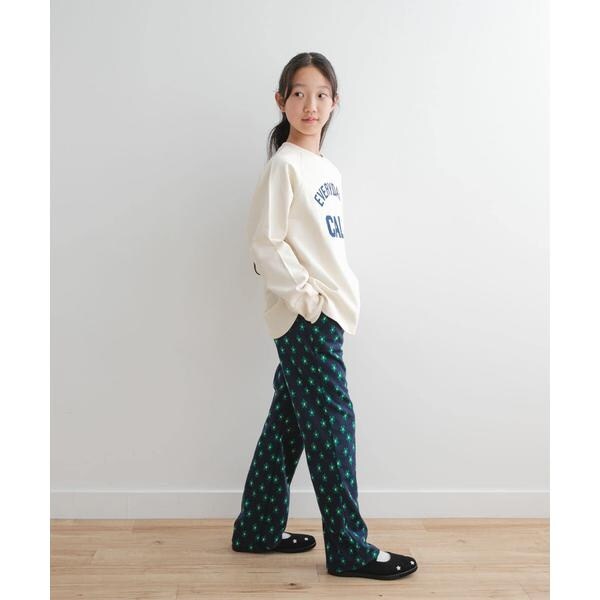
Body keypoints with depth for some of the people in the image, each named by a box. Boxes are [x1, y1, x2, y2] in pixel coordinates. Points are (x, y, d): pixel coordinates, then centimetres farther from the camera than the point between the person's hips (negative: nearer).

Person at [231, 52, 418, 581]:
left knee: (289, 423, 13)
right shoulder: (284, 164, -9)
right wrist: (305, 294, -16)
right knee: (333, 423, -4)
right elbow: (265, 242, -14)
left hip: (327, 311, 8)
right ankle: (350, 549, 8)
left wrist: (339, 295, 12)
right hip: (304, 315, -8)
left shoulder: (326, 169, 16)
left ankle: (258, 529, 26)